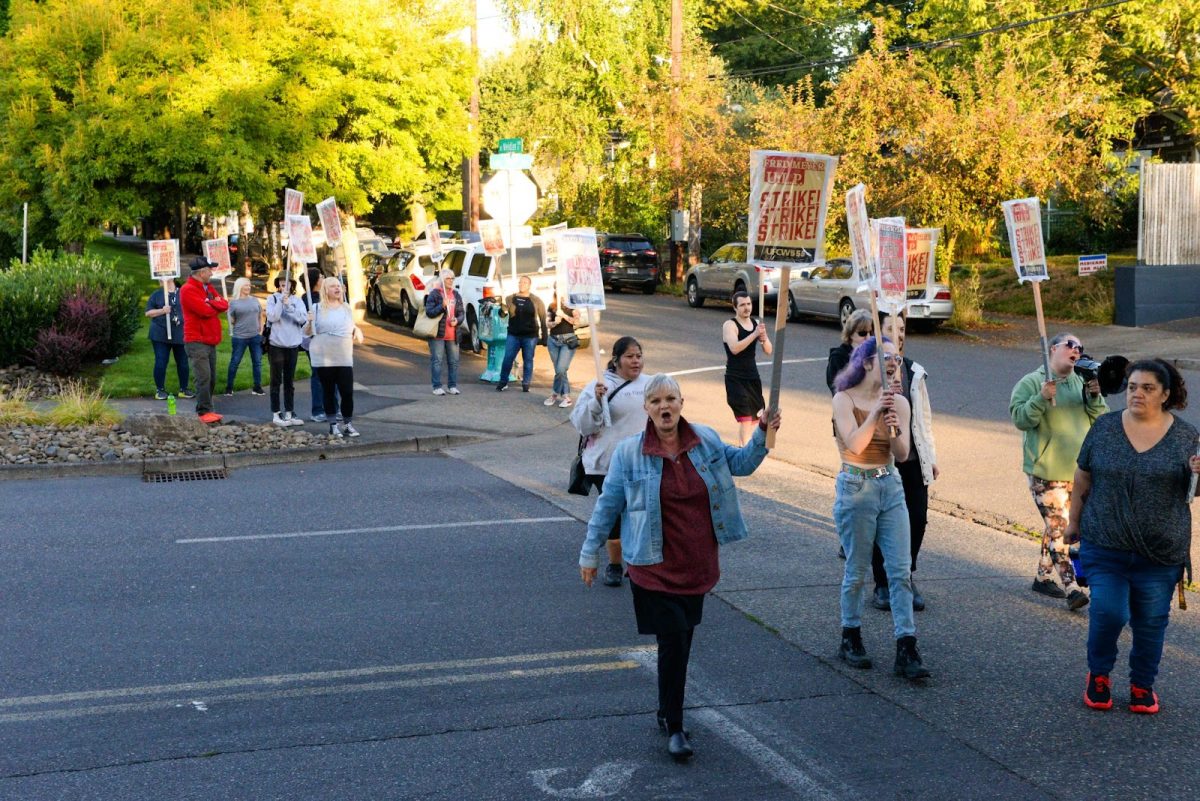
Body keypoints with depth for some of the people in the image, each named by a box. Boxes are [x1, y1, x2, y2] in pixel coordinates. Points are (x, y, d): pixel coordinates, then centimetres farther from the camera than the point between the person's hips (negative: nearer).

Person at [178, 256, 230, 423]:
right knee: (204, 377, -14)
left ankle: (206, 409, 13)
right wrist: (216, 305, 0)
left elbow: (225, 304, 8)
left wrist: (211, 303, -11)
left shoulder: (208, 288, 18)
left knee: (211, 377, 8)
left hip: (210, 340, 9)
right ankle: (204, 412, -13)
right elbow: (205, 310, -20)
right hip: (197, 341, -9)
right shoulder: (188, 290, -10)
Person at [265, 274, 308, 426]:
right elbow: (272, 317, -15)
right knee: (276, 381, 1)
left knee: (290, 381, 10)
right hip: (276, 345, -3)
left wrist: (289, 305, -18)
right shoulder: (272, 299, -2)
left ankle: (289, 413, 17)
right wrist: (281, 301, -20)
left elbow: (302, 318, -9)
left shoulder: (297, 301, 5)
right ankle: (276, 414, 6)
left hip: (293, 345, 3)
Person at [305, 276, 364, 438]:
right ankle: (333, 425, 11)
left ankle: (348, 424, 7)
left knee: (347, 392, -4)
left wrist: (357, 331, 3)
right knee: (329, 392, 4)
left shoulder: (346, 307, 12)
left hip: (344, 358, 3)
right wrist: (310, 322, -19)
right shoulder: (317, 308, -1)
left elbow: (352, 327, 24)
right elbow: (308, 332, 1)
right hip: (324, 358, -3)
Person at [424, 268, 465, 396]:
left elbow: (462, 312, 13)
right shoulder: (434, 294, -4)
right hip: (438, 333, -5)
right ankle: (437, 387, 3)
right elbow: (429, 312, -12)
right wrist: (442, 306, -24)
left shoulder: (456, 295, 13)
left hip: (453, 334, 5)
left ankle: (452, 386, 17)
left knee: (454, 361, 8)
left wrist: (457, 320, -8)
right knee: (437, 360, -2)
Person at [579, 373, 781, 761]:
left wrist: (762, 434, -1)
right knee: (673, 640, -9)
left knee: (682, 639, 14)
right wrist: (590, 553, 4)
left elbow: (740, 463, 16)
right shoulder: (629, 453, -8)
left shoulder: (705, 440, 2)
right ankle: (674, 728, 5)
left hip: (698, 564, 4)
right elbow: (607, 506, 0)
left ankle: (667, 711, 33)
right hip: (655, 567, -4)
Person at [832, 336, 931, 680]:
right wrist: (875, 413, -25)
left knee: (900, 571, -2)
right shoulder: (845, 399, -7)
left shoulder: (899, 402, 6)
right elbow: (854, 445, -18)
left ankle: (906, 651, -1)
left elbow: (902, 454, 0)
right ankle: (850, 640, 23)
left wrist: (894, 428, -18)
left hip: (891, 487, 5)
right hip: (856, 488, -4)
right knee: (857, 571, 4)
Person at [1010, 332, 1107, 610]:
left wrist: (1095, 397, -8)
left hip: (1078, 471, 6)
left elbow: (1100, 421, 9)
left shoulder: (1082, 383, 12)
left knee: (1056, 526, 15)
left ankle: (1044, 577, 28)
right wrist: (1042, 398, -25)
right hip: (1045, 472, -6)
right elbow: (1020, 419, -13)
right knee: (1059, 527, -11)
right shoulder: (1031, 383, -5)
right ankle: (1071, 588, -12)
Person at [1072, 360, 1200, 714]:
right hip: (1105, 547, 0)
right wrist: (1074, 520, 11)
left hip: (1161, 552, 1)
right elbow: (1083, 478, 9)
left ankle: (1142, 685, 26)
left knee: (1151, 622, 8)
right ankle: (1098, 674, 19)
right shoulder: (1105, 428, 1)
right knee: (1108, 612, -7)